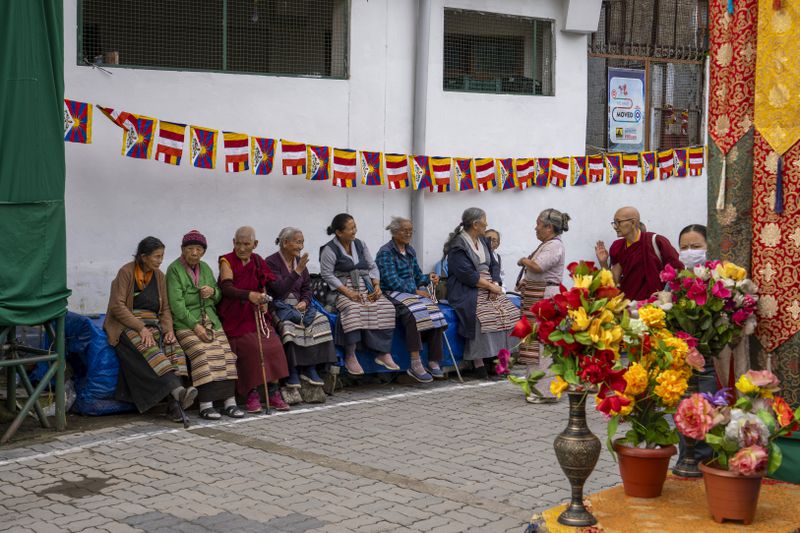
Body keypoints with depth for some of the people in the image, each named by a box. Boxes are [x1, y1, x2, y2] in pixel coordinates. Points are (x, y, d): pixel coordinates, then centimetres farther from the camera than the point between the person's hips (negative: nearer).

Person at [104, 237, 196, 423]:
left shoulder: (159, 276, 13)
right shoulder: (126, 272, -4)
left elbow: (165, 309, 13)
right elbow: (117, 306, -11)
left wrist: (169, 329, -7)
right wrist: (141, 328, -20)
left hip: (152, 324, 5)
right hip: (126, 324, -5)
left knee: (173, 347, -27)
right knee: (149, 349, -35)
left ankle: (175, 403, -41)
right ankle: (178, 392, -52)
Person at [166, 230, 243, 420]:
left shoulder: (205, 268, 17)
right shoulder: (174, 269, -2)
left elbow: (219, 296, 24)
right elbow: (176, 303, -11)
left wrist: (213, 291, -1)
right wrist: (195, 325, -18)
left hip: (210, 319, 6)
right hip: (185, 322, -5)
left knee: (225, 353, -16)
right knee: (203, 354, -27)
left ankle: (230, 402, -18)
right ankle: (205, 405, -28)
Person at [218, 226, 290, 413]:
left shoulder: (258, 261, 14)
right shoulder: (227, 261, -2)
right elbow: (226, 288, -18)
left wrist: (263, 301, 0)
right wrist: (249, 295, -33)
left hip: (255, 314, 5)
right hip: (235, 317, -5)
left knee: (273, 344, -18)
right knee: (251, 346, -26)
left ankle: (273, 392, -14)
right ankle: (252, 395, -19)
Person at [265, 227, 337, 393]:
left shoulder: (299, 261, 14)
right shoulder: (271, 262, -6)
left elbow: (306, 288, 17)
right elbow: (279, 289, -17)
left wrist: (305, 302, -4)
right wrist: (297, 271, -20)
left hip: (299, 304, 6)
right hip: (280, 305, -6)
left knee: (320, 321, -21)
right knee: (288, 325, -36)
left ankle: (310, 369, -18)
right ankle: (292, 372, -28)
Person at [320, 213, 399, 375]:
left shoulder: (360, 245, 15)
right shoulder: (330, 250, -3)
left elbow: (373, 267, 16)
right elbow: (327, 274, -11)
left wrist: (377, 286, -2)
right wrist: (347, 292, -19)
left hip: (367, 288, 5)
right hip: (343, 290, -5)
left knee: (386, 308, -21)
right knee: (353, 310, -37)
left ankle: (383, 353, -18)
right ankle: (350, 356, -28)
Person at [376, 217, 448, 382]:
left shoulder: (410, 251, 20)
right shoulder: (386, 252, -4)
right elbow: (392, 280, -12)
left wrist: (428, 278, 0)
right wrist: (415, 291, -15)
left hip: (413, 292, 7)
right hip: (393, 294, -7)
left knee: (434, 312, -22)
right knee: (413, 313, -36)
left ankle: (434, 362, -22)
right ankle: (416, 365, -37)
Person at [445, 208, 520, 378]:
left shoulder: (483, 241, 18)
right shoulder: (458, 245, -8)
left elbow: (493, 265, 14)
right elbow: (467, 274, -16)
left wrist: (495, 283, -5)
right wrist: (490, 286, -15)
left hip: (489, 286, 8)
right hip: (466, 289, -7)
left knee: (507, 311, -16)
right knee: (483, 314, -32)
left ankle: (498, 355, -15)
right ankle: (478, 362, -28)